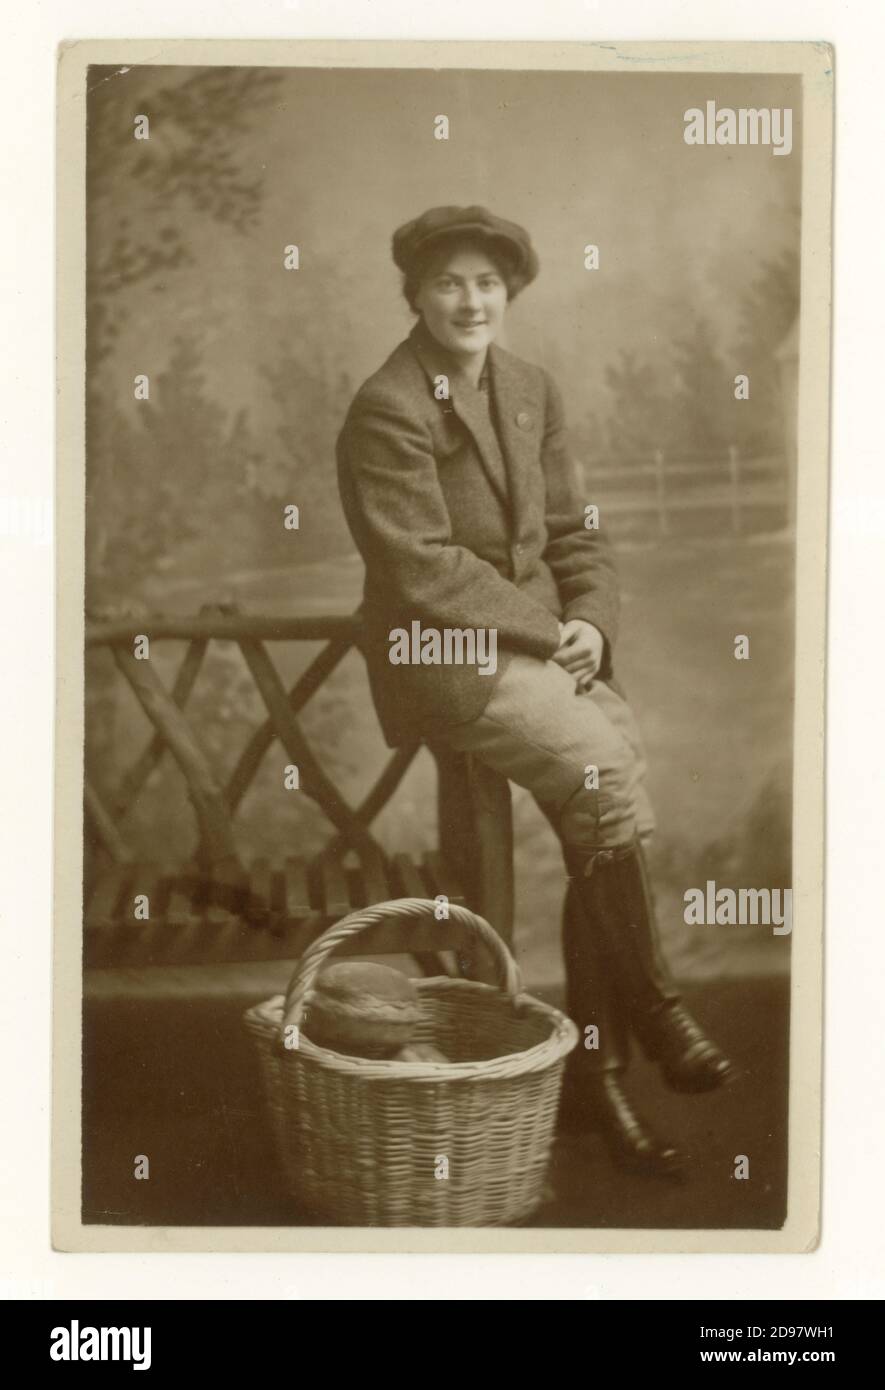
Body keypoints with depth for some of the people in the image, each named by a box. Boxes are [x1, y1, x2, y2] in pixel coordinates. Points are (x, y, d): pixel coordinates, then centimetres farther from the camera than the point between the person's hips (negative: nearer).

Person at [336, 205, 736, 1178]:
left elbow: (576, 533, 15)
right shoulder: (386, 412, -10)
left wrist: (592, 621, -4)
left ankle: (594, 1072, -4)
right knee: (603, 769, -26)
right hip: (439, 654, -6)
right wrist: (548, 629, -14)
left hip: (548, 642, 6)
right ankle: (652, 1007, -7)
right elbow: (422, 571, -15)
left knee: (600, 825, -15)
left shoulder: (532, 389, 12)